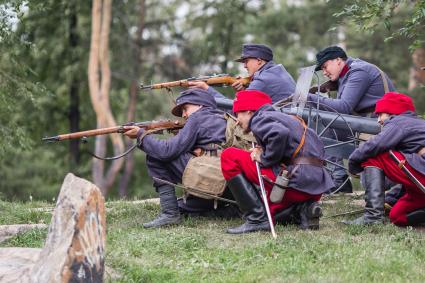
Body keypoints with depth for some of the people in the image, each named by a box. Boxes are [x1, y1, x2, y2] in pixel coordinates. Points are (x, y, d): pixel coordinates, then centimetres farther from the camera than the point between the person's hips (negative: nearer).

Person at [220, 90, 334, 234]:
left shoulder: (260, 120, -2)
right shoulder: (286, 118, 28)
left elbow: (280, 133, -24)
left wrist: (264, 158, -10)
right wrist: (262, 152, 11)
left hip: (296, 179, -9)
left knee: (229, 156, -4)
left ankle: (256, 219, -10)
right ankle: (304, 211, 4)